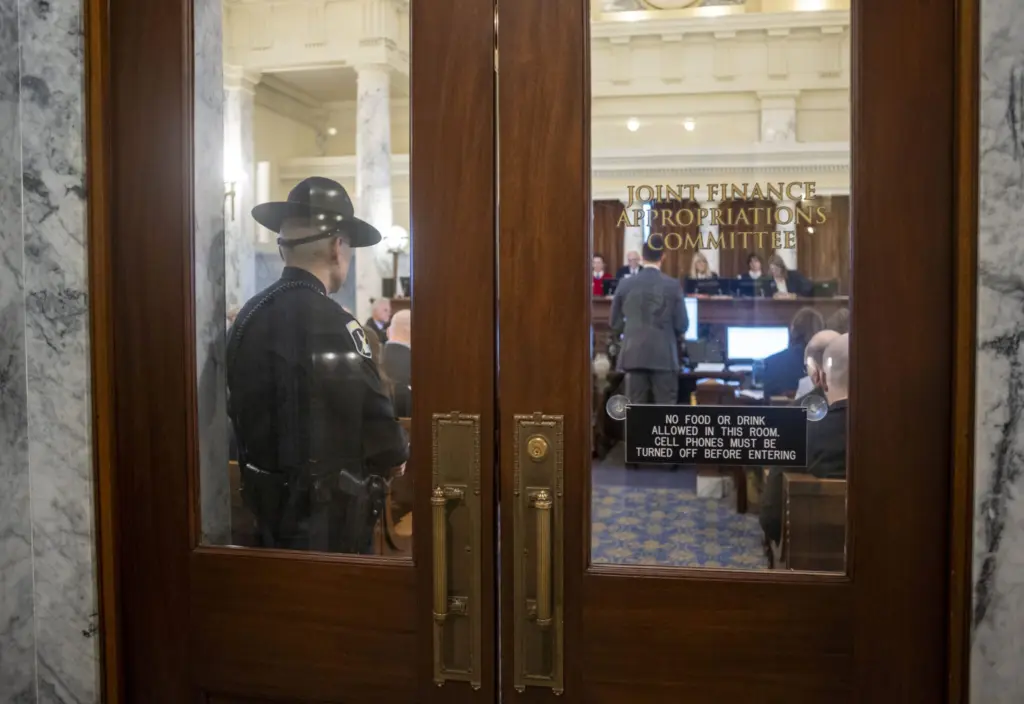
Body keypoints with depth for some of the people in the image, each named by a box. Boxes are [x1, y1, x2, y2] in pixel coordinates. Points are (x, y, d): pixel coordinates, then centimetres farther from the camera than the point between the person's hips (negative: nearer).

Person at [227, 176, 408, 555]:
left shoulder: (249, 316, 2)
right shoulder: (332, 324, -23)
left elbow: (243, 414, 10)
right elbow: (379, 432, -22)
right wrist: (396, 457, 1)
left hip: (269, 509, 8)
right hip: (326, 521, -8)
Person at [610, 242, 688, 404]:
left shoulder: (625, 285, 3)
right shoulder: (672, 285, -3)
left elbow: (615, 324, 8)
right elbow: (681, 324, -2)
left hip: (633, 355, 2)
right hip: (664, 355, -2)